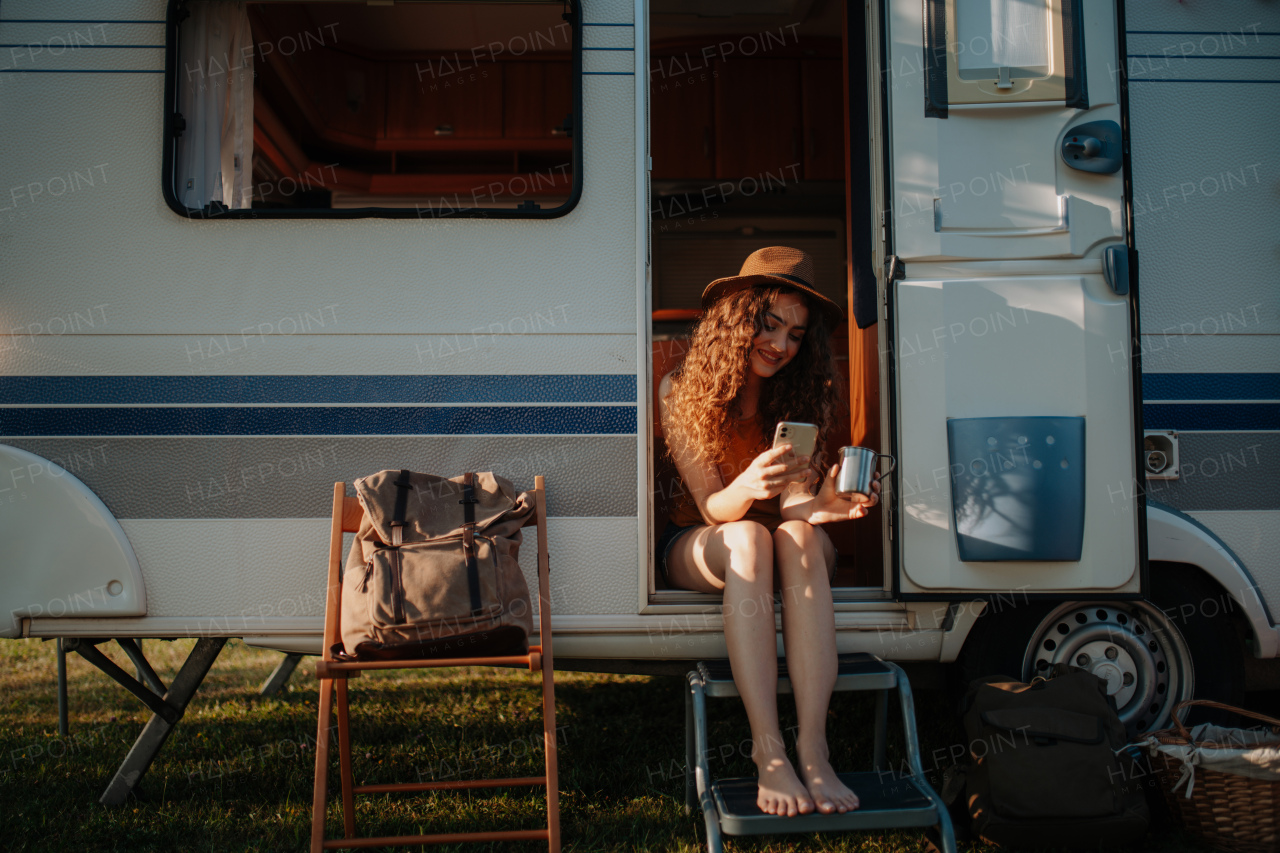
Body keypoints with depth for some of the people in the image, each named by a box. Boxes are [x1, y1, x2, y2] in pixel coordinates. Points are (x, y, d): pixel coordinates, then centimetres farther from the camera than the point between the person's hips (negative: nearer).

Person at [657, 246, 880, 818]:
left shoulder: (808, 393, -6)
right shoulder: (681, 390, -11)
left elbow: (796, 501, -16)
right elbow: (712, 508, -16)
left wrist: (822, 504, -41)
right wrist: (747, 488, -39)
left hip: (788, 550, 2)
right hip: (696, 548, -1)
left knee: (801, 538, -34)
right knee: (749, 540, -36)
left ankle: (813, 747, -42)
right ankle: (768, 751, -42)